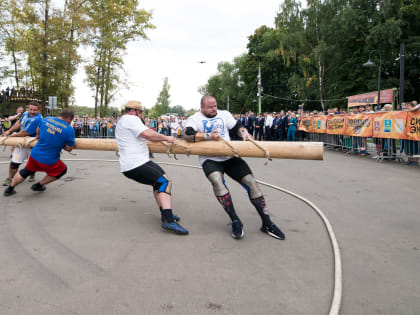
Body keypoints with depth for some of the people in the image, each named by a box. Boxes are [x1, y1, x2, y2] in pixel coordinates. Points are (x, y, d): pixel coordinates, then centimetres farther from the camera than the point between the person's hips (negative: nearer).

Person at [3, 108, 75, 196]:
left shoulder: (46, 119, 0)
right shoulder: (69, 130, -17)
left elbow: (38, 130, 21)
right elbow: (69, 149, -10)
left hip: (34, 155, 5)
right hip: (49, 161, -5)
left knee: (25, 172, 29)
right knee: (62, 170, 24)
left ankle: (9, 189, 41)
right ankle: (38, 185, 28)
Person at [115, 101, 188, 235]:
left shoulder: (122, 121, 22)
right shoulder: (131, 119, -12)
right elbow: (148, 134, -23)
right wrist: (166, 138, -11)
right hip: (135, 166, -11)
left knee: (160, 181, 20)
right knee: (164, 182, -19)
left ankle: (165, 213, 26)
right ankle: (168, 221, -28)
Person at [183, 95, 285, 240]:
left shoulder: (224, 114, 18)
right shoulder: (195, 119, 5)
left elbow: (238, 127, 18)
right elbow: (187, 135, -12)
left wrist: (244, 133, -6)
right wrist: (208, 136, -21)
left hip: (229, 156, 4)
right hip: (209, 159, -4)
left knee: (250, 181, -11)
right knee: (216, 180, -35)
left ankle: (267, 223, 0)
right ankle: (235, 221, -23)